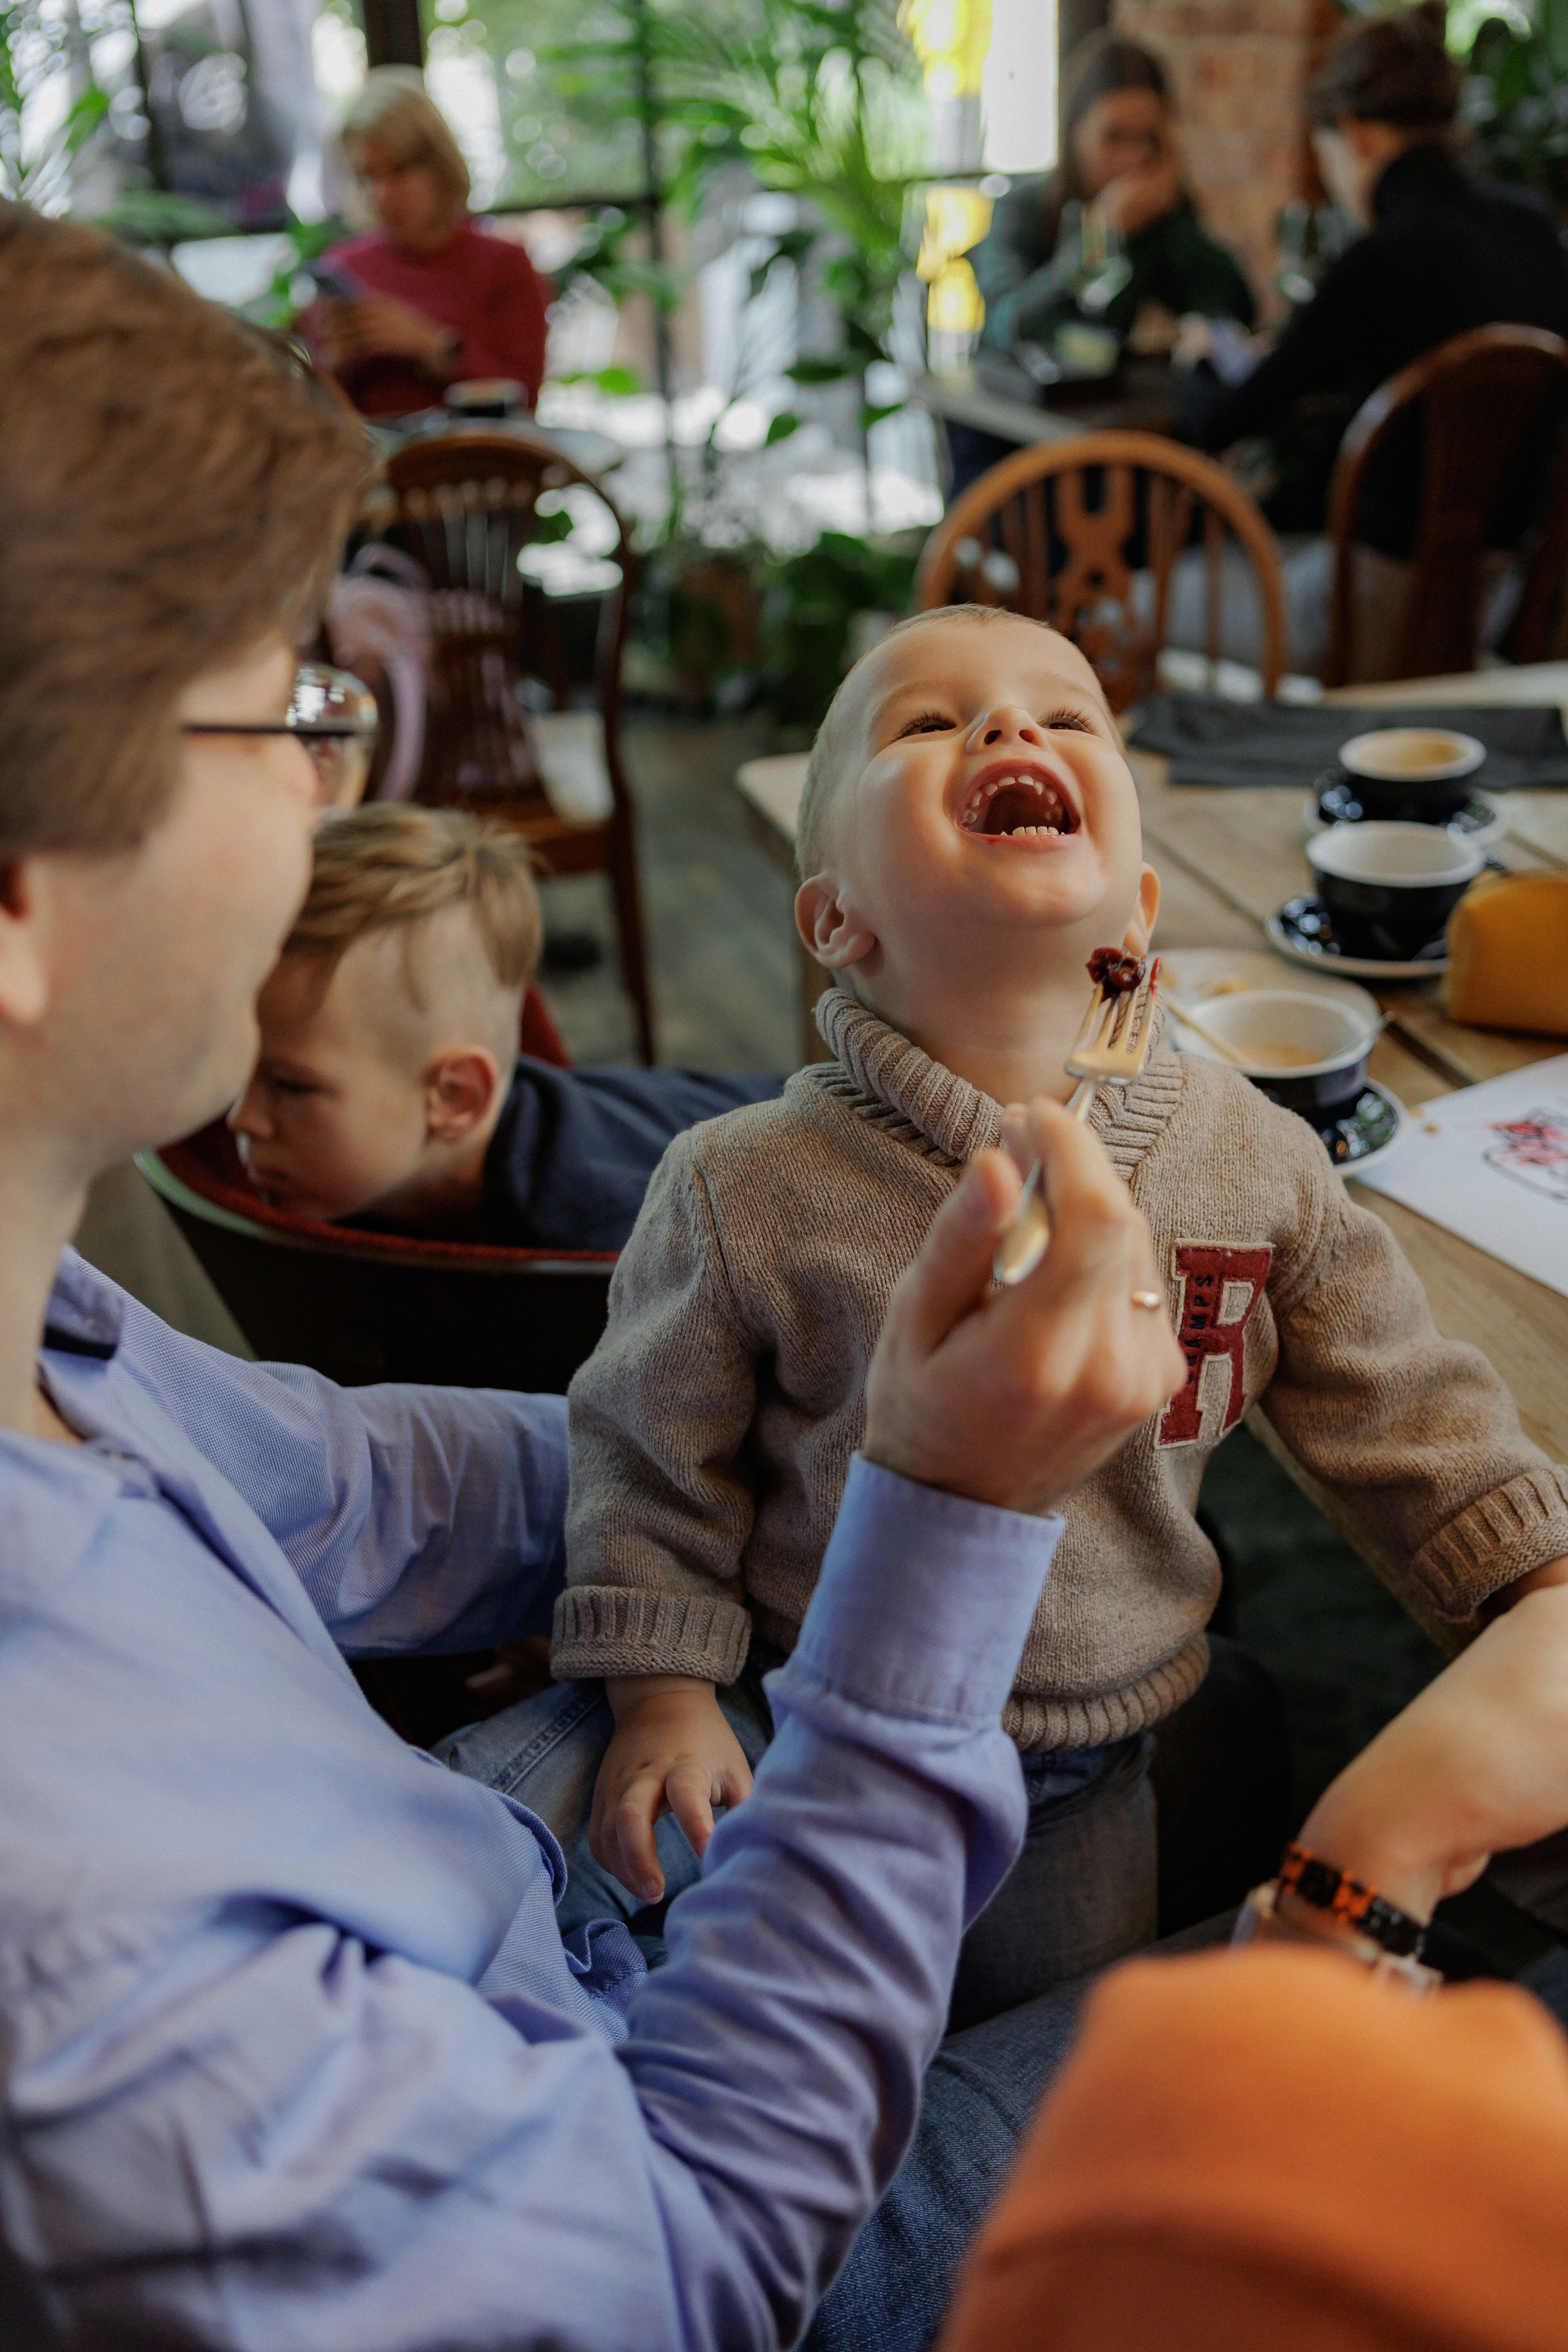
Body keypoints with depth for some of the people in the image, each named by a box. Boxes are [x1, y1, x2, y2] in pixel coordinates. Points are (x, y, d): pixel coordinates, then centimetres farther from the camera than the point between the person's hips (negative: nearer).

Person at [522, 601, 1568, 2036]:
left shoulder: (1257, 1161, -12)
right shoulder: (749, 1190, -19)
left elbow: (1401, 1404, 1)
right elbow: (652, 1446, -7)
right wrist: (663, 1690, -8)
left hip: (1084, 1786, 4)